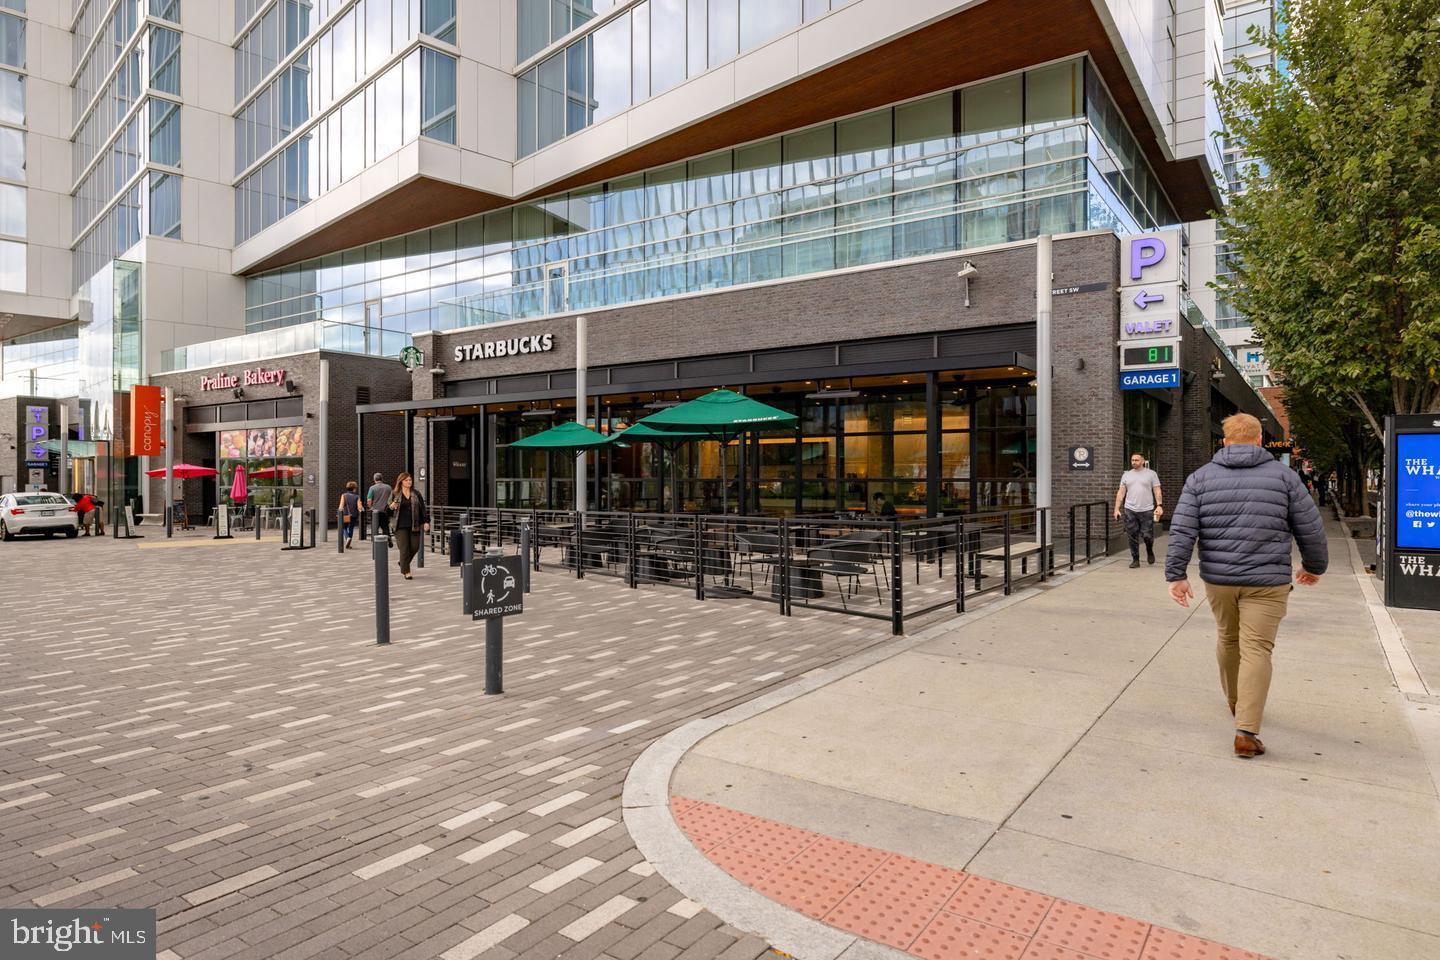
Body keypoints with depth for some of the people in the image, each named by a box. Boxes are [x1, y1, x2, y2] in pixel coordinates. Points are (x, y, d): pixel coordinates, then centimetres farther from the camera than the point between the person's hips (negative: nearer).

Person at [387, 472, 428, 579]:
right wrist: (391, 507, -14)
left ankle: (403, 563, 29)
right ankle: (406, 572, 4)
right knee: (404, 549, -5)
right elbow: (388, 512, 8)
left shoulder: (416, 494, 8)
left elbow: (423, 509, 10)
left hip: (414, 526, 2)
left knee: (415, 547, 2)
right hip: (401, 526, -2)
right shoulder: (395, 495, 4)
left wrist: (426, 522, 2)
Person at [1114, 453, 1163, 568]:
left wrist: (1159, 505, -14)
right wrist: (1117, 509, 3)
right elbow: (1121, 493, 10)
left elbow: (1157, 491, -1)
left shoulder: (1151, 474, 3)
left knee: (1147, 535, -2)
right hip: (1130, 510, 2)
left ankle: (1149, 551, 28)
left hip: (1147, 510, -2)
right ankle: (1135, 559, 13)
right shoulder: (1126, 475, 11)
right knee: (1133, 537, 3)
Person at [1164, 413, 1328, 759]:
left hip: (1218, 579, 2)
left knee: (1228, 638, 21)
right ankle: (1246, 731, -6)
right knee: (1256, 650, -2)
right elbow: (1310, 528, 3)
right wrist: (1314, 566, 19)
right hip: (1266, 581, -2)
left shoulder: (1201, 477, 2)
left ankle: (1237, 703, 40)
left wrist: (1176, 574, -3)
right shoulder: (1283, 475, 0)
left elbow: (1182, 530, -5)